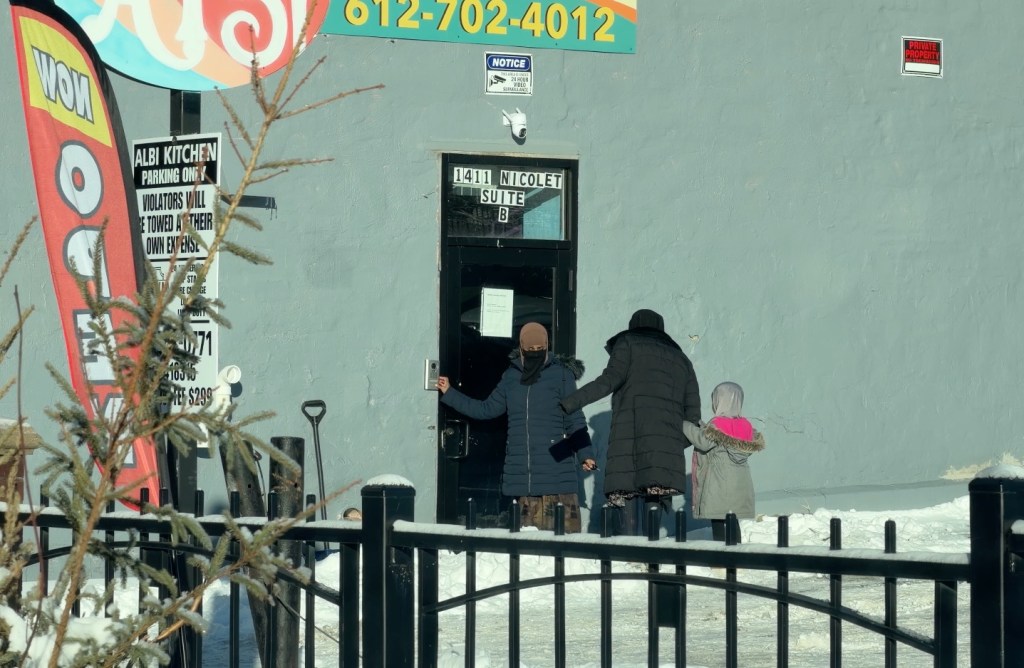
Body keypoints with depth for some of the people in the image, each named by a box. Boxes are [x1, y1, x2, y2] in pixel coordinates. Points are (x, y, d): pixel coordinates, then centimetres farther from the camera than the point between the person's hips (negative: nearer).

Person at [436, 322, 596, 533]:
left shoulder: (561, 375, 2)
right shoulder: (511, 377, 15)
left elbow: (575, 420, 2)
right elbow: (487, 409, 26)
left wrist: (585, 454, -7)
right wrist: (449, 394, 29)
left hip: (555, 466, -4)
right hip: (522, 471, 4)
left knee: (563, 528, -12)